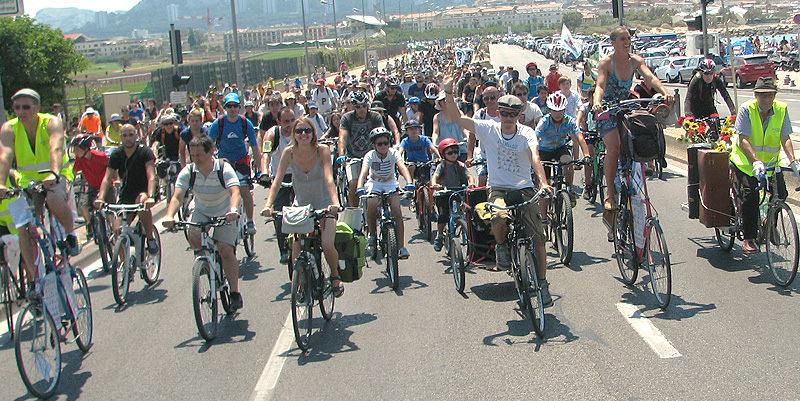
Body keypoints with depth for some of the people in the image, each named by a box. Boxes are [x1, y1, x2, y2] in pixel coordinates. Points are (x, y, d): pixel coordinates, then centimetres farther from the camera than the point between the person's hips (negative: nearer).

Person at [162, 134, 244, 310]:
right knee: (193, 235, -28)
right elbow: (177, 196, -25)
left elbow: (235, 192, -36)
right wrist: (169, 216, -45)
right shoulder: (188, 171, -15)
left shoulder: (224, 169, -22)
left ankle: (235, 293, -6)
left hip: (224, 214, -3)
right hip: (201, 211, 3)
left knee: (225, 249, -18)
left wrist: (233, 210, -58)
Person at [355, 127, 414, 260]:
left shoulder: (393, 153, -18)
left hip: (390, 184, 0)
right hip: (374, 184, 0)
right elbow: (363, 172, -33)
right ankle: (372, 235, -6)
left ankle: (401, 247, -11)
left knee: (397, 211, -18)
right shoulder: (370, 156, -18)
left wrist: (409, 182, -52)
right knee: (372, 204, -30)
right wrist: (360, 188, -52)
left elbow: (402, 167, -33)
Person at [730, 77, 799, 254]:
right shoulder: (746, 109, -18)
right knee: (750, 195, -20)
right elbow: (743, 140, -24)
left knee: (780, 193, -11)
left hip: (771, 160, 4)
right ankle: (749, 239, -11)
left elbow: (785, 139, -10)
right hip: (746, 161, -4)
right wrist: (755, 161, -38)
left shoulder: (782, 110, -8)